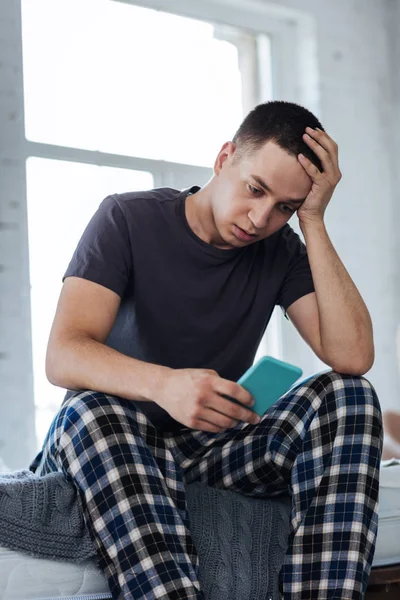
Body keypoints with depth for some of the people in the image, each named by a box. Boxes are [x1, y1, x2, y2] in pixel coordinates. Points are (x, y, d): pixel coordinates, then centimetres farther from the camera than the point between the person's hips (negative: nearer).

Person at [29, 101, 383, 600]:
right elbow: (62, 356, -19)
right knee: (90, 410, -37)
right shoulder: (129, 219, -6)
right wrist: (163, 384, -40)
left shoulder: (281, 251, 4)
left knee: (347, 394, -19)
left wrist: (314, 223, -12)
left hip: (213, 445, 3)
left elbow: (353, 356, -12)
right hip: (109, 443, -3)